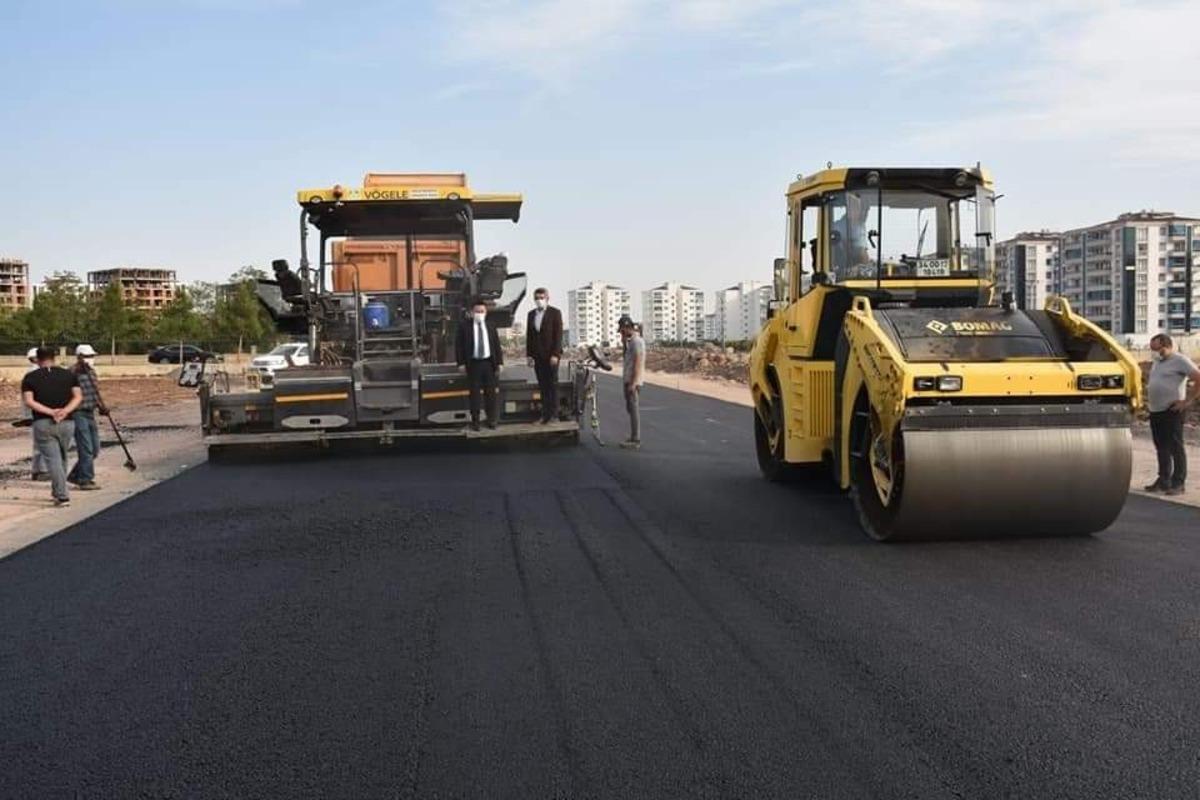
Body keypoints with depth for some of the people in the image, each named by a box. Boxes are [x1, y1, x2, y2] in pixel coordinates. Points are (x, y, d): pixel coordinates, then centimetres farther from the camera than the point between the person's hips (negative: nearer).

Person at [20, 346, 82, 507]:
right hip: (66, 423, 2)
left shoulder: (30, 377, 3)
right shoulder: (69, 374, 9)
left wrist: (50, 412, -14)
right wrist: (66, 411, -11)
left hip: (43, 423, -2)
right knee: (62, 458, 19)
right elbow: (78, 396, 0)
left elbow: (29, 401, -9)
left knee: (53, 459, -3)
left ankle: (62, 496, -11)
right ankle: (57, 490, 29)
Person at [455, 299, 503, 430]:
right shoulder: (465, 327, 0)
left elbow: (497, 345, 10)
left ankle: (492, 420, 15)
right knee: (474, 393, 2)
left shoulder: (491, 327, 9)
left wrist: (499, 362, 4)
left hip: (489, 362, 2)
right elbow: (459, 346, -1)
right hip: (473, 363, -2)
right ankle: (475, 421, 9)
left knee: (490, 392, 6)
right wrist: (461, 363, -8)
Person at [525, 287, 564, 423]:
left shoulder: (555, 313, -3)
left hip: (551, 355, -4)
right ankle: (545, 414, 5)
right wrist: (529, 354, 5)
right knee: (542, 386, 4)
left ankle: (554, 414, 3)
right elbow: (529, 335, 13)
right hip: (537, 356, 4)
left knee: (552, 385, -1)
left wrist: (555, 354, -15)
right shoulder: (531, 314, 12)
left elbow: (558, 334, -8)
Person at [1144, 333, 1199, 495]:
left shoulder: (1180, 360, -8)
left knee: (1175, 447, -4)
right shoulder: (1157, 362, 17)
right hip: (1155, 411, 8)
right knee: (1161, 448, 13)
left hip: (1172, 411, -8)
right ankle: (1163, 480, 20)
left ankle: (1178, 484, 0)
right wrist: (1149, 399, 18)